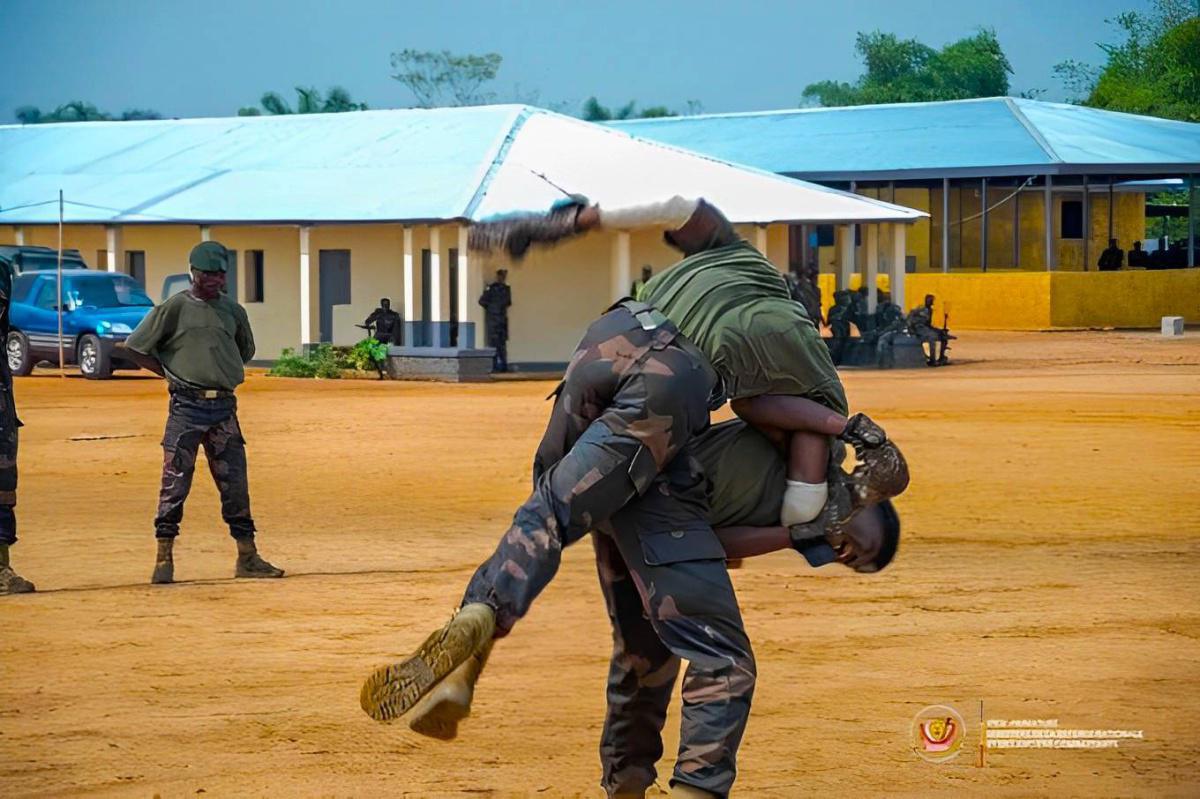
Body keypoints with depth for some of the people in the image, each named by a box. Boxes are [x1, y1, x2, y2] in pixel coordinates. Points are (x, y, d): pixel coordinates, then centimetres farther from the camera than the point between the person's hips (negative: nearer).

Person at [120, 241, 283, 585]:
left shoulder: (232, 310, 12)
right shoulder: (174, 308, -2)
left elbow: (245, 351, 28)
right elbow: (133, 349, 0)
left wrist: (227, 373, 12)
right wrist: (173, 374, -1)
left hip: (224, 407, 4)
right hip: (186, 406, -4)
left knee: (235, 484, 5)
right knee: (175, 482, -4)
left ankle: (247, 557, 11)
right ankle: (164, 559, 0)